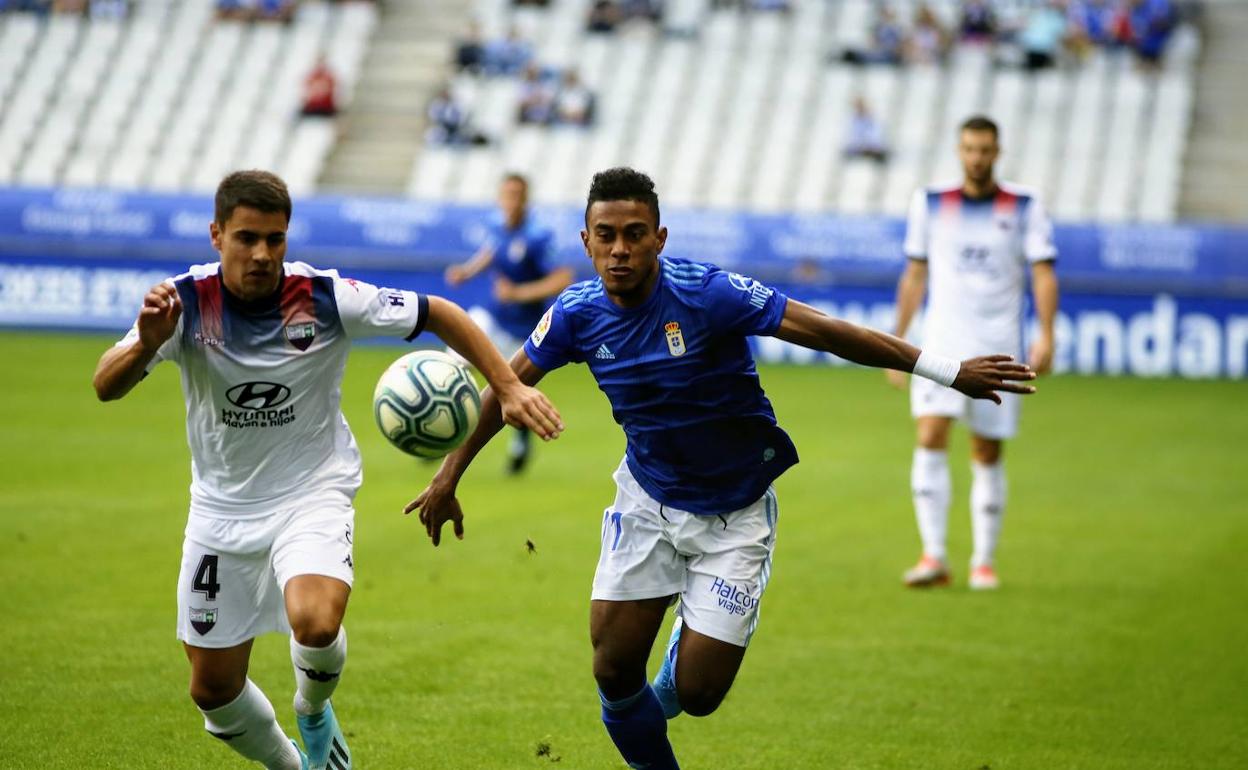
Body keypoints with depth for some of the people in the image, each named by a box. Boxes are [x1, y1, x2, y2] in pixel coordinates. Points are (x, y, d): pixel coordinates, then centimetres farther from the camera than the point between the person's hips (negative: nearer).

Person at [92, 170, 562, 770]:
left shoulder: (327, 298, -17)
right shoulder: (186, 302, -15)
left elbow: (438, 315, -6)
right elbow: (105, 388, -24)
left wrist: (508, 388, -13)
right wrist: (146, 345, -45)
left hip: (313, 494, -2)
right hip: (222, 507, 2)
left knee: (315, 623, -32)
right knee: (213, 690, 7)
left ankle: (313, 711, 4)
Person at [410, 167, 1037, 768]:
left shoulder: (706, 294, -24)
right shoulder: (578, 313, -11)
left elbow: (825, 331, -22)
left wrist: (948, 371, -22)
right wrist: (448, 475, 12)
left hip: (735, 512, -3)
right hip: (648, 499, 3)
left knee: (697, 693, -6)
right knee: (612, 671, -4)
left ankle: (694, 635, 32)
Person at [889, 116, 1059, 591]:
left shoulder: (1025, 208, 3)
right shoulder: (929, 204, 7)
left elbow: (1044, 272, -2)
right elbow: (915, 275, 14)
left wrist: (1046, 337, -14)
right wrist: (896, 341, 12)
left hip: (998, 349, 0)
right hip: (941, 343, 1)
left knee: (988, 454, 4)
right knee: (930, 439, -16)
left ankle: (984, 561, 16)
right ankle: (934, 558, -17)